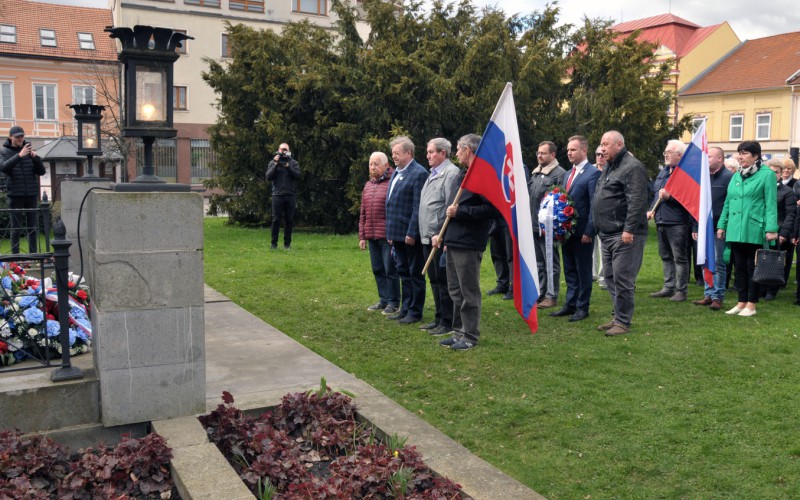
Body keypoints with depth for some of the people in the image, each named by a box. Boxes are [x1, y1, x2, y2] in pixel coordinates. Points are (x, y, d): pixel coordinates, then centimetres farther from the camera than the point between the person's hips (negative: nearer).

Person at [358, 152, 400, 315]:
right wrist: (362, 236, 14)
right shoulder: (368, 185, 14)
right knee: (377, 269, 13)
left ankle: (393, 302, 11)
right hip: (372, 236, 7)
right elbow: (363, 213, 18)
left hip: (387, 236, -7)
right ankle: (383, 300, 24)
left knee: (390, 270, 0)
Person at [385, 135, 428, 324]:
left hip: (411, 235, -9)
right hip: (397, 234, 9)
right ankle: (405, 309, 26)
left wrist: (412, 233, -21)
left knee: (415, 274, 2)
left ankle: (415, 312, 11)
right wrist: (390, 232, 14)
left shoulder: (419, 173, -13)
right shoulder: (396, 173, 14)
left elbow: (418, 207, -18)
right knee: (403, 273, 16)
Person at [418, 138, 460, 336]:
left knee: (444, 280, -3)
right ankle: (439, 318, 26)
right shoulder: (433, 173, 18)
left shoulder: (451, 173, -12)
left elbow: (451, 206, -18)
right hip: (428, 236, 10)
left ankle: (448, 322, 6)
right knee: (434, 280, 16)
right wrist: (425, 232, 15)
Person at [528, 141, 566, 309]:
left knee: (551, 262, 1)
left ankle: (551, 296, 8)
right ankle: (539, 293, 24)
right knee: (538, 262, 15)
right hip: (533, 225, 8)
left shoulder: (559, 173, -10)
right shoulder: (535, 173, 15)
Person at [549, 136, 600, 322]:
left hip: (582, 232, -8)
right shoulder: (567, 174, 15)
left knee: (583, 270, 3)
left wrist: (589, 231, -18)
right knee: (569, 270, 14)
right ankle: (570, 305, 23)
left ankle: (582, 307, 13)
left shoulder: (593, 173, -11)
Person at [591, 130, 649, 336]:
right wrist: (598, 229, 22)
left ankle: (623, 322, 1)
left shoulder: (632, 167, -12)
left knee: (622, 279, -7)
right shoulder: (609, 168, 20)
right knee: (610, 277, 14)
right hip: (608, 234, 10)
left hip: (624, 235, -10)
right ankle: (618, 316, 23)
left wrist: (629, 229, -24)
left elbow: (637, 201, -20)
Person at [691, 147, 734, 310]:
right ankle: (709, 294, 17)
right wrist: (695, 226, 13)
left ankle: (718, 297, 6)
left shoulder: (728, 177, -8)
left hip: (719, 229, -7)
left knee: (718, 263, -1)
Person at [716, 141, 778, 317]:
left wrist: (771, 229, -16)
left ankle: (751, 305, 11)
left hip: (754, 231, -6)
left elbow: (771, 204, -10)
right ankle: (741, 302, 20)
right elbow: (728, 203, 16)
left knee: (753, 268, 3)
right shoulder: (736, 176, 13)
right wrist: (722, 225, 13)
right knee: (739, 268, 11)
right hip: (735, 230, 6)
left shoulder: (766, 175, -5)